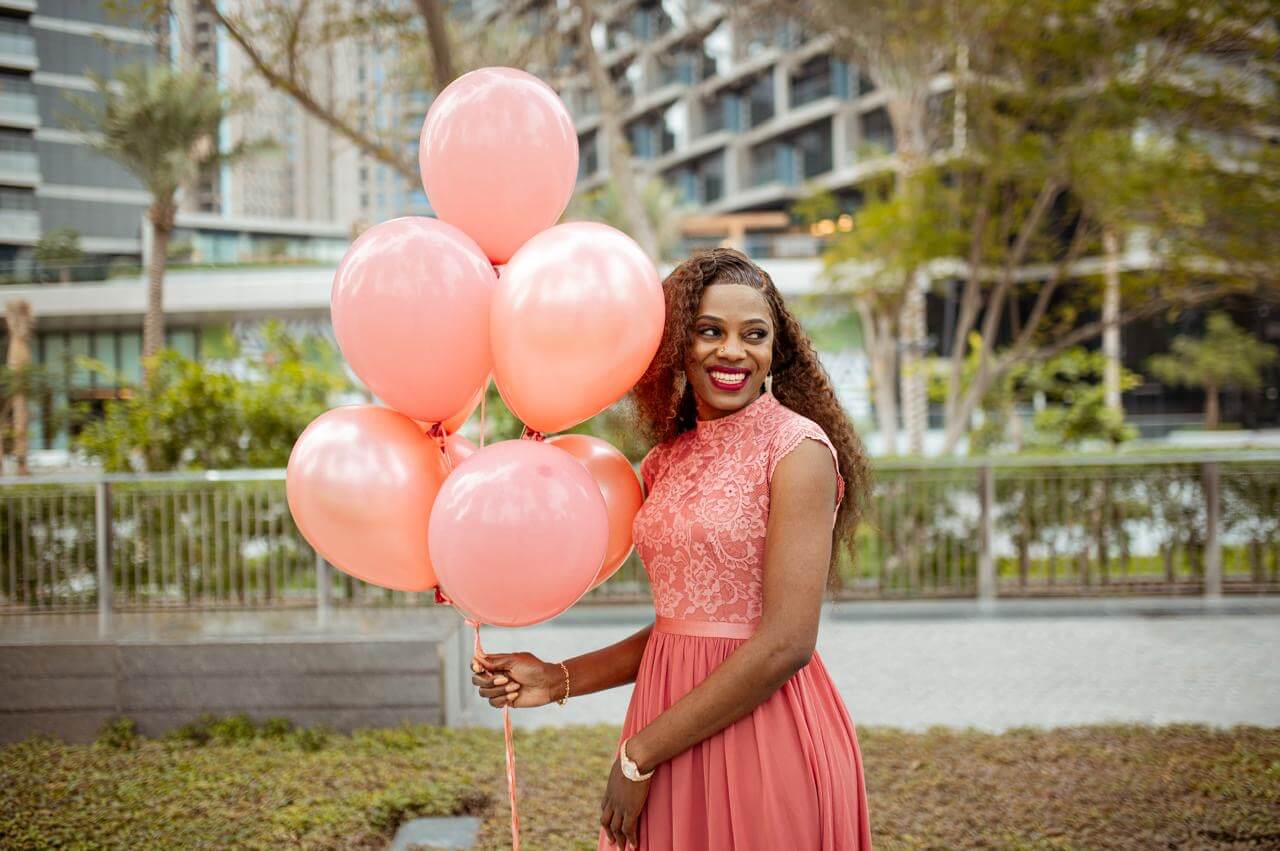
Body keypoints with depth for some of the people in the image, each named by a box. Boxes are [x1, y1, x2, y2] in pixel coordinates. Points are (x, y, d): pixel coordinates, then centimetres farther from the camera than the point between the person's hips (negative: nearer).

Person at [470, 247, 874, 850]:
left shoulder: (797, 448, -12)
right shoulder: (669, 461, 8)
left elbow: (787, 642, -18)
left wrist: (639, 755, -14)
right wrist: (558, 680, 5)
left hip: (763, 735, -6)